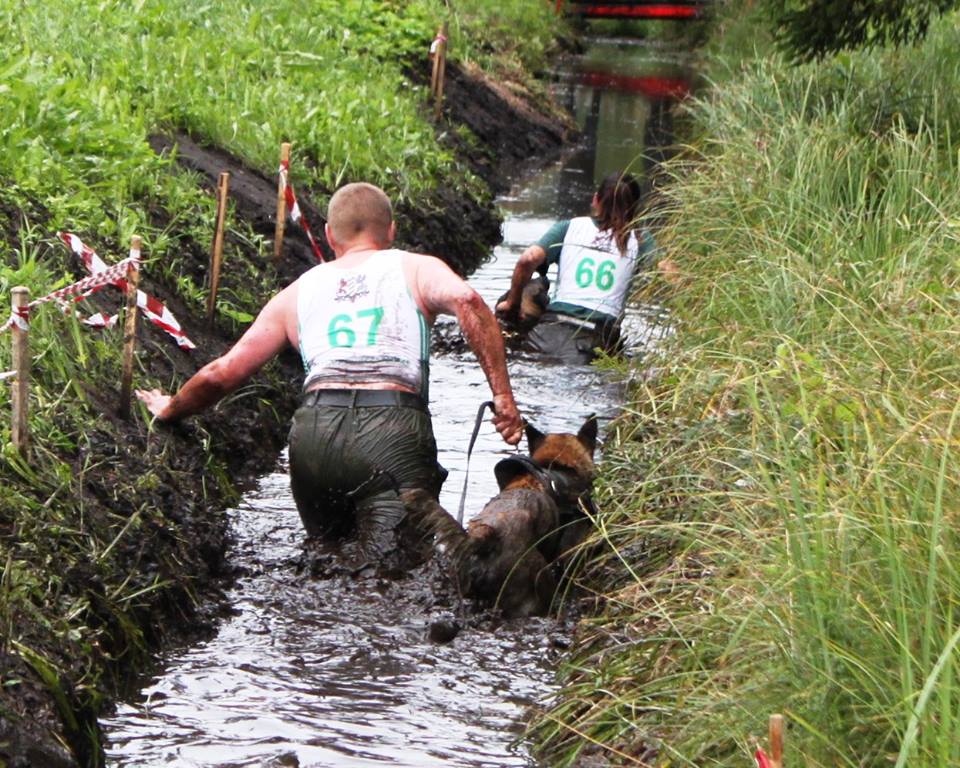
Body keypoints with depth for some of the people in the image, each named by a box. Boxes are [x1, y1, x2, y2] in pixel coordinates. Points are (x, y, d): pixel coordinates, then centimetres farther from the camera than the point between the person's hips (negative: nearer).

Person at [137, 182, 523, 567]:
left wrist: (171, 409, 42)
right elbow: (466, 301, -5)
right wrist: (503, 395, -7)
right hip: (394, 427, -3)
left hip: (314, 431, 3)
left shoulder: (298, 291, 25)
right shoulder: (416, 269, 18)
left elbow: (222, 372, 24)